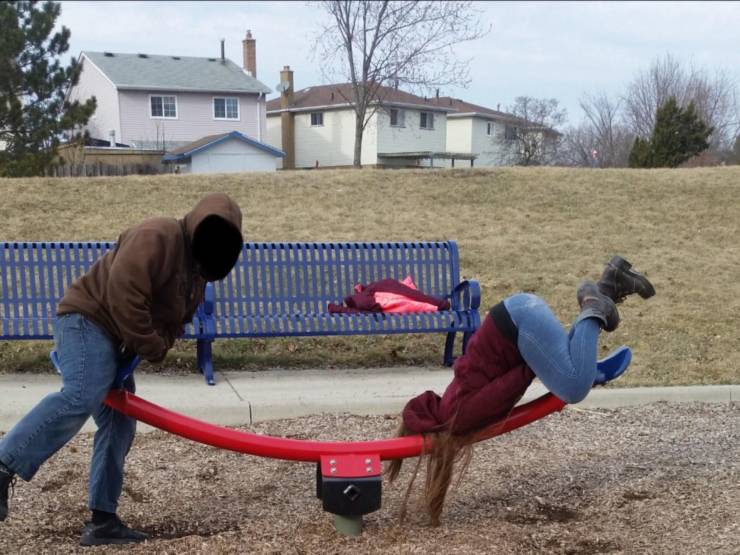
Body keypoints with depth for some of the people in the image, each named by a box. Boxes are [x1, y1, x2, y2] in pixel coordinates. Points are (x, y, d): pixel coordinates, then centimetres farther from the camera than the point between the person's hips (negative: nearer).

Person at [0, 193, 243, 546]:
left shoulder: (197, 269, 18)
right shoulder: (158, 237, -15)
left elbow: (173, 322, 22)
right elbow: (123, 292, -27)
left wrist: (157, 348, -1)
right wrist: (152, 347, -17)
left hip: (112, 339, 10)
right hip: (86, 321, -10)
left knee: (119, 426, 3)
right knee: (81, 397, -32)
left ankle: (102, 521, 4)